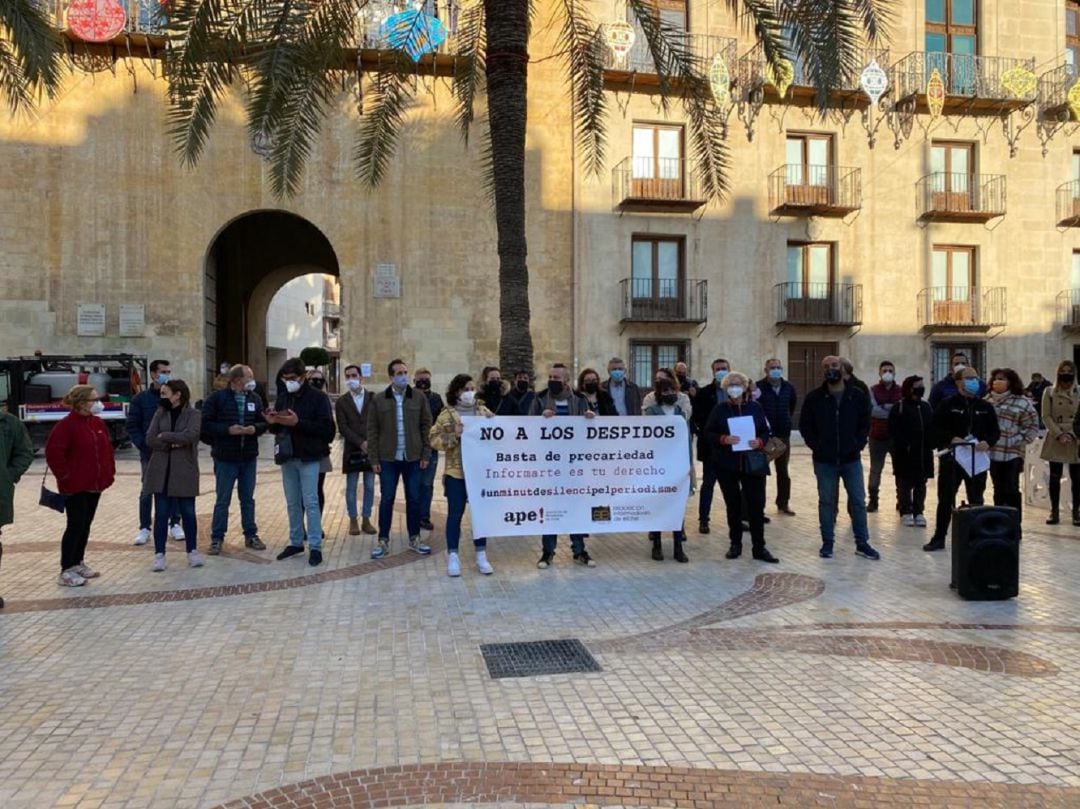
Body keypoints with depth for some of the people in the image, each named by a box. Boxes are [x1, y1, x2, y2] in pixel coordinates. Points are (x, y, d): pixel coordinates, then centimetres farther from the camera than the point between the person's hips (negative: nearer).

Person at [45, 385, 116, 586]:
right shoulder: (66, 425, -14)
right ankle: (66, 571, 2)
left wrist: (109, 471, 12)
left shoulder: (98, 423, 10)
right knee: (76, 526, -5)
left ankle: (78, 563, 25)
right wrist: (65, 475, -17)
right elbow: (53, 452, -21)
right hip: (75, 486, -8)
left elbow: (107, 448, 19)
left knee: (85, 524, 14)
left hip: (95, 485, 8)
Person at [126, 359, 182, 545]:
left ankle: (175, 525, 19)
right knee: (147, 491, 6)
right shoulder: (141, 398, 0)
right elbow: (132, 426, 0)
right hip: (150, 453, -1)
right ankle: (144, 528, 14)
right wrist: (144, 446, -12)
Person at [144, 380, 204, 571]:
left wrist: (164, 437, -10)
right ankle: (159, 554, 10)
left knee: (188, 512, 4)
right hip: (161, 470, 3)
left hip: (184, 470, -3)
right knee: (161, 513, 3)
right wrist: (172, 443, -15)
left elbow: (190, 435, -19)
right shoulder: (160, 413, 8)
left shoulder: (194, 414, -2)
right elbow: (150, 439, -1)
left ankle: (192, 551, 17)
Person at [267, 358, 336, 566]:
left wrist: (298, 423, -23)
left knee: (310, 502, -4)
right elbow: (278, 428, 18)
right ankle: (296, 542, 23)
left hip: (308, 458, -6)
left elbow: (327, 429, -15)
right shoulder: (283, 398, 10)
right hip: (287, 458, 6)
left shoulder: (318, 397, -7)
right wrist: (273, 423, -6)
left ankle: (315, 547, 1)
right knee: (292, 503, 12)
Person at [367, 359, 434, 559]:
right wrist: (374, 458, -4)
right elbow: (372, 431, 1)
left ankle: (414, 538, 21)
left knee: (414, 499, 8)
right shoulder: (379, 400, 0)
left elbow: (426, 427, 4)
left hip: (413, 457, 1)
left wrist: (426, 454, -1)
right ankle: (383, 540, 14)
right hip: (388, 458, -1)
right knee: (386, 499, 4)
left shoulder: (419, 398, 1)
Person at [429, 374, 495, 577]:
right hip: (456, 471, -3)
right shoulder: (447, 414, -2)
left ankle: (481, 556, 17)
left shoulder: (483, 411, 8)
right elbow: (434, 439, -6)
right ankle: (453, 557, 12)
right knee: (455, 513, 2)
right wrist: (454, 435, -20)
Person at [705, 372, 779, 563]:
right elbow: (708, 433, 1)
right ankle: (735, 544, 21)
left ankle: (759, 548, 6)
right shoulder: (719, 409, 2)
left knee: (756, 505, -2)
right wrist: (723, 439, -17)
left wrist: (760, 441, -11)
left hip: (753, 463, 0)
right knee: (733, 505, 8)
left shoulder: (755, 407, 5)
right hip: (727, 465, 0)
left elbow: (766, 431, 10)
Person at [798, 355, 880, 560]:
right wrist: (816, 446, -5)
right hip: (824, 460, -1)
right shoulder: (814, 398, -3)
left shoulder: (858, 396, 0)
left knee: (858, 501, 5)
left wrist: (858, 444, -4)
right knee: (826, 502, 7)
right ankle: (827, 543, 17)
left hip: (851, 459, 1)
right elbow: (804, 425, 3)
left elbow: (865, 424, 7)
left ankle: (862, 543, 16)